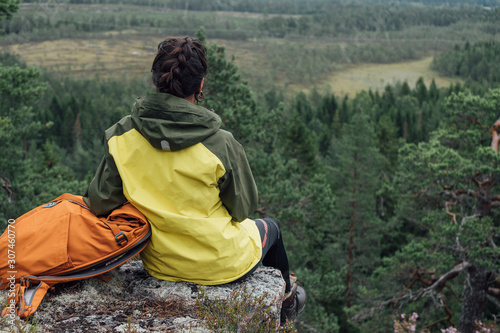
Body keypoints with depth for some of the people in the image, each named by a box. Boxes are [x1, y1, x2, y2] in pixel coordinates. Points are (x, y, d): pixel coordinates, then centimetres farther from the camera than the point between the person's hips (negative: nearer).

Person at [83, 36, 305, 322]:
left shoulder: (121, 136, -16)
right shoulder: (221, 144, -25)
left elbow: (100, 204, -12)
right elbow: (243, 209, -12)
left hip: (157, 265, 4)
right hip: (220, 266, -4)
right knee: (270, 227, 29)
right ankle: (286, 297, 56)